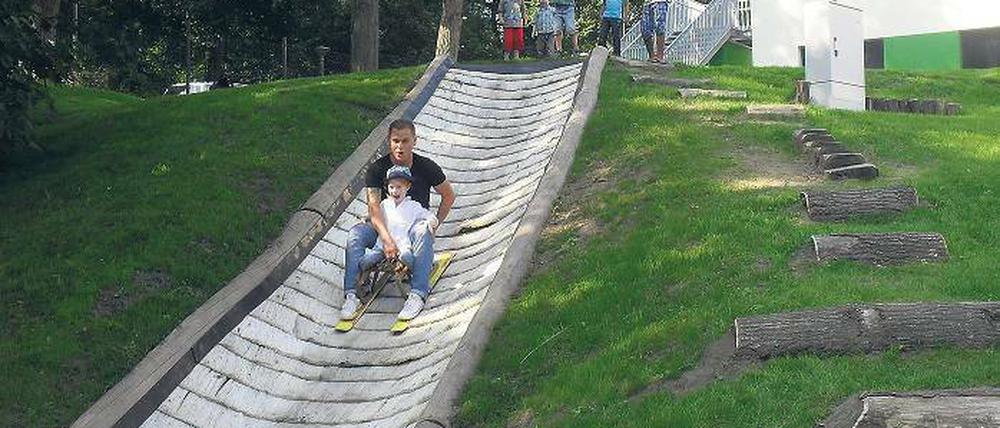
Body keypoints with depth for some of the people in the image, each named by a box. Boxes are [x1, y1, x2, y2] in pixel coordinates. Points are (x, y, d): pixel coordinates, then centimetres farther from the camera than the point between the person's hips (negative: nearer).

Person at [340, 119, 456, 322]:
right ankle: (351, 294, -29)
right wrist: (387, 239, -34)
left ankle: (418, 294, -40)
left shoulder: (426, 168, -6)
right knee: (355, 234, -28)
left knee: (422, 232, -38)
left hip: (415, 223, -1)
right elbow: (374, 208, -19)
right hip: (384, 227, 1)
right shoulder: (376, 169, -7)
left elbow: (449, 196, 9)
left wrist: (435, 224, -3)